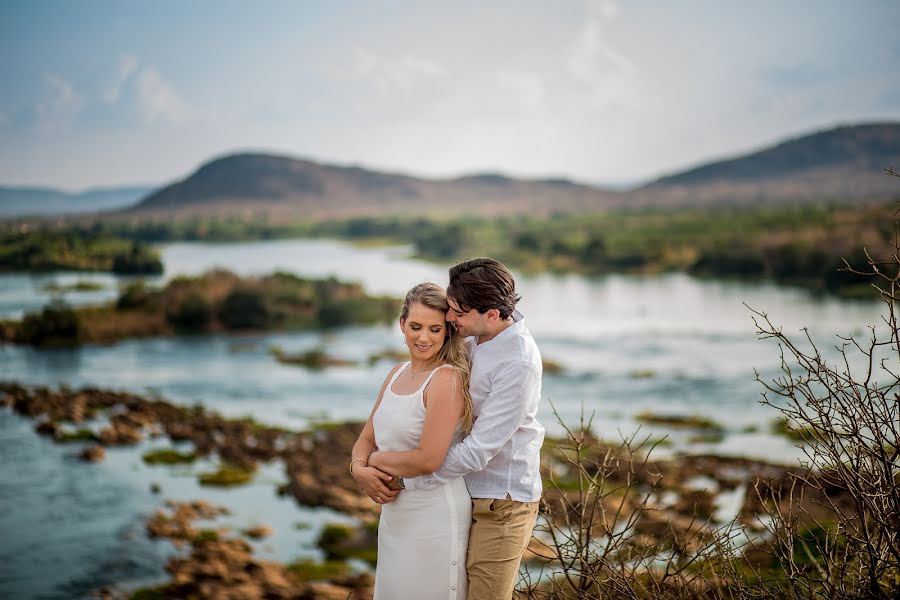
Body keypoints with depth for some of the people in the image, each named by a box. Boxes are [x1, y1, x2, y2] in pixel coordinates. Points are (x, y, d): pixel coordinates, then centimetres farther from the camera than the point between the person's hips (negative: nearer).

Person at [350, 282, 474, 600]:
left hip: (435, 513, -8)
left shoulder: (447, 379, -17)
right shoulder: (397, 374, 8)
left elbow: (429, 459, -22)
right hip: (395, 511, 8)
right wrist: (360, 469, -11)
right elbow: (367, 439, 11)